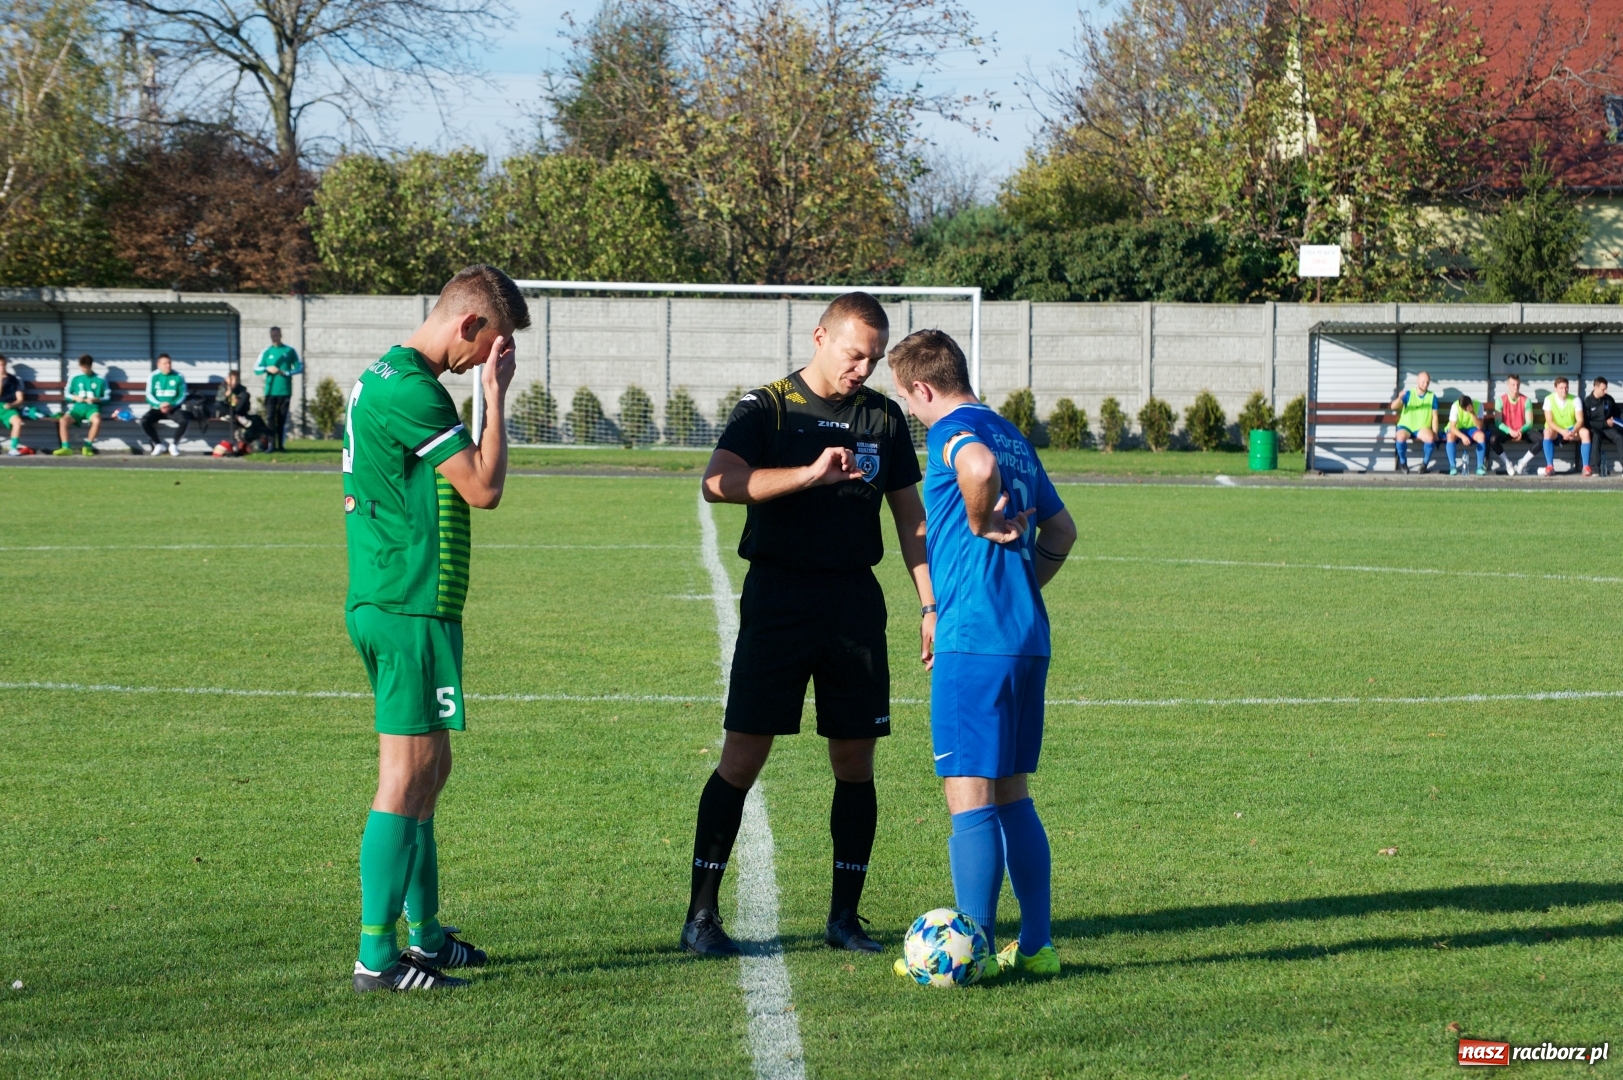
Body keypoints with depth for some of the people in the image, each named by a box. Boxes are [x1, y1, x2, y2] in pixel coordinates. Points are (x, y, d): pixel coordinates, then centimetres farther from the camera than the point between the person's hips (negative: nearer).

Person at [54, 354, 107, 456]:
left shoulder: (100, 380, 6)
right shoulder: (75, 379, 12)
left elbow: (106, 397, 8)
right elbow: (66, 394, 15)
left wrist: (96, 399, -11)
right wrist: (75, 397, -6)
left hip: (92, 407, -2)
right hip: (78, 407, 2)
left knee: (97, 420, -38)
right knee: (63, 420, -30)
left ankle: (88, 446, -22)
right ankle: (66, 447, -26)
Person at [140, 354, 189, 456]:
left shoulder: (179, 377, 0)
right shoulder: (153, 376, 1)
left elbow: (182, 396, 1)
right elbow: (149, 395, -1)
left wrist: (172, 405, -18)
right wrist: (159, 405, -20)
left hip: (174, 408, -1)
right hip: (157, 408, 1)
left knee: (184, 421, -32)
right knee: (144, 421, -28)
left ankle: (174, 445, -8)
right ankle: (157, 445, -7)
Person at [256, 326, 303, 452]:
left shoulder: (290, 351, 6)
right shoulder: (266, 351, 8)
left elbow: (300, 367, 6)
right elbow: (256, 369, 8)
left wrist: (286, 373, -9)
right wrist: (267, 368, -12)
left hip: (285, 390, 0)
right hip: (270, 390, 0)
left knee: (282, 419, 2)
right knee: (270, 418, -9)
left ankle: (281, 444, 6)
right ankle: (271, 444, -9)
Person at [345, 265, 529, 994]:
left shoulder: (381, 379, 15)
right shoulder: (410, 390, -18)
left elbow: (357, 496, 23)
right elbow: (483, 487, -17)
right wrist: (495, 397, -11)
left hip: (382, 602, 11)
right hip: (412, 611, -11)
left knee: (428, 768, 18)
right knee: (407, 779, -7)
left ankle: (424, 934, 27)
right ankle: (377, 957, -5)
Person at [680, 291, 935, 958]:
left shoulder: (885, 418, 10)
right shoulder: (767, 408, -3)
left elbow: (910, 517, 16)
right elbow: (718, 483, -20)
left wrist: (930, 604, 10)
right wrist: (810, 474, -27)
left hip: (855, 599, 4)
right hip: (778, 596, -4)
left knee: (855, 760, 4)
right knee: (743, 755, -6)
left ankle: (844, 916, 14)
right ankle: (701, 916, 0)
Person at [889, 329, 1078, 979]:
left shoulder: (952, 430, -8)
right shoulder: (1013, 436, 19)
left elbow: (981, 467, -32)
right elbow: (1062, 529, 26)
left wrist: (980, 523, -15)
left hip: (973, 639, -9)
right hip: (1029, 637, 9)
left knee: (968, 794, -5)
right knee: (1012, 792, 15)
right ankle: (1035, 945, 16)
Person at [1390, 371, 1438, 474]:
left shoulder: (1432, 397, 3)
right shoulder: (1408, 394, -1)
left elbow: (1434, 416, 2)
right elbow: (1393, 406, -14)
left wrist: (1435, 434, -8)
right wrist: (1399, 398, -35)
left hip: (1422, 428, 1)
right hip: (1406, 426, -1)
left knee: (1430, 438, -33)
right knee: (1401, 436, -36)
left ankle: (1425, 463, -10)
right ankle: (1403, 463, -12)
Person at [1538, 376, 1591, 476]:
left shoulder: (1575, 400, -4)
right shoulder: (1549, 400, -9)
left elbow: (1580, 420, -9)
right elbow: (1549, 421, -15)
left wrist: (1573, 432, -31)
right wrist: (1562, 432, -32)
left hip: (1571, 430, 2)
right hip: (1556, 430, -2)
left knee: (1585, 432, -29)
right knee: (1548, 432, -36)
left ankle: (1586, 467, -27)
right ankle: (1550, 467, -36)